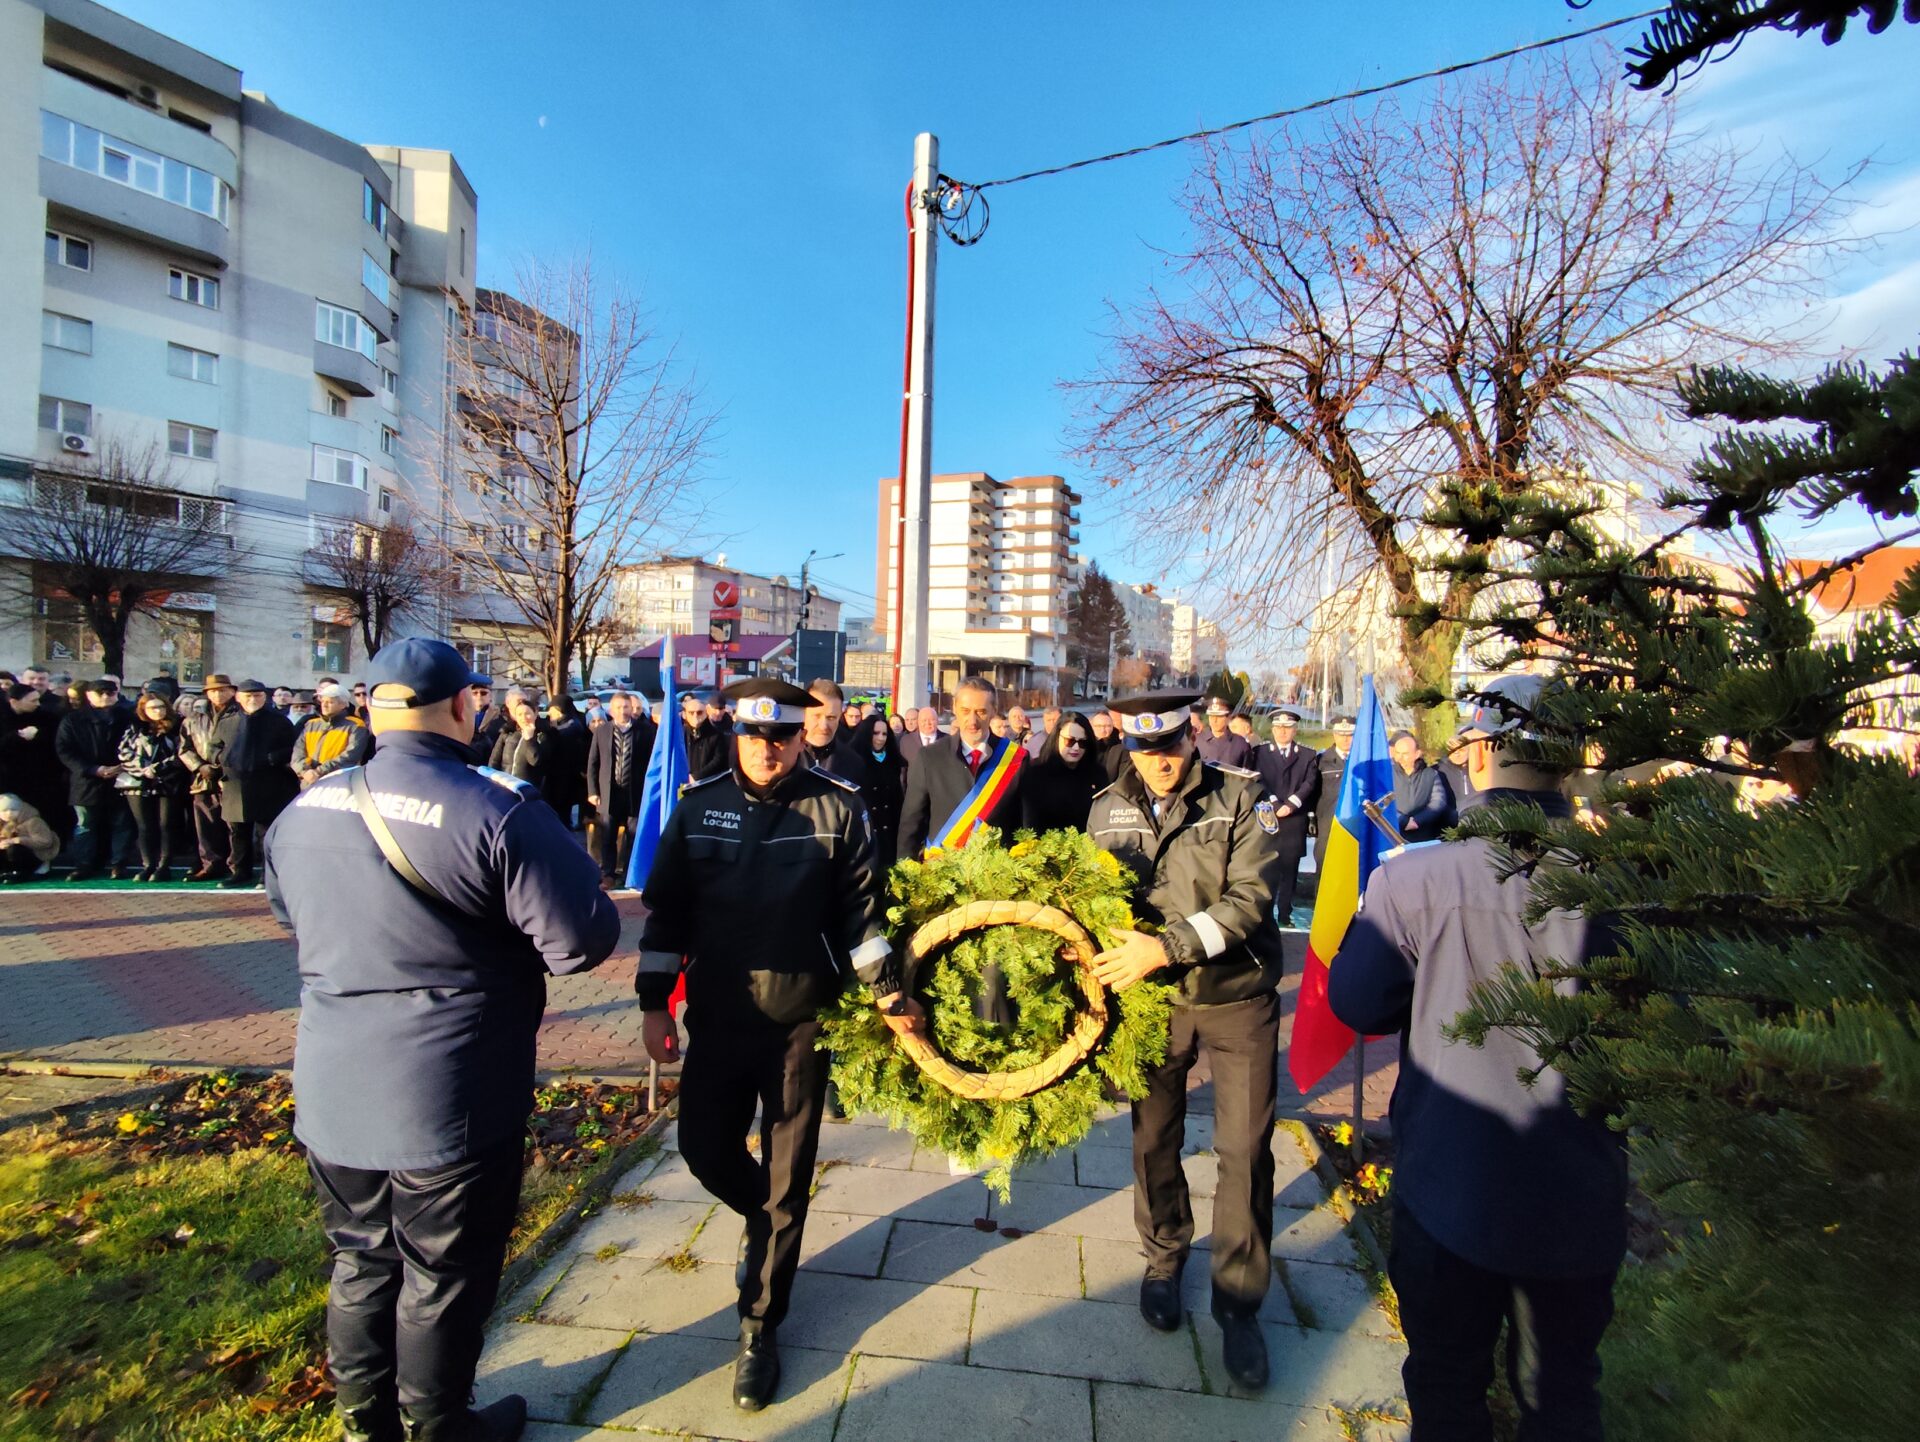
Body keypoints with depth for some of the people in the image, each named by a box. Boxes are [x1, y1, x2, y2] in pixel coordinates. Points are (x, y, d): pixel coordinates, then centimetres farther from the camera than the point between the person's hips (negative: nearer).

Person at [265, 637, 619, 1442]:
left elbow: (291, 915, 17)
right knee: (443, 1276, 16)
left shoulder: (305, 808, -2)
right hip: (451, 1099, -6)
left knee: (361, 1260, 26)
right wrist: (501, 929, -2)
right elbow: (585, 940, -22)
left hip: (331, 1093, 6)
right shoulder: (497, 813, -23)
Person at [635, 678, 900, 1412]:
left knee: (787, 1177, 10)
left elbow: (861, 910, -4)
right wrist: (653, 1002, 1)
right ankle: (763, 1222, 49)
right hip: (717, 1016, 3)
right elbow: (665, 909, 3)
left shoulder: (837, 808, -9)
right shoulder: (699, 805, -2)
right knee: (706, 1151, 14)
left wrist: (889, 993, -6)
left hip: (803, 1020, -2)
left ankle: (760, 1326, 32)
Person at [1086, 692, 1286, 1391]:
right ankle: (1164, 1259, 43)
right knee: (1154, 1137, 16)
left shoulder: (1240, 797, -10)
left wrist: (1168, 945, -29)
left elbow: (1250, 898, -19)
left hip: (1237, 996, -2)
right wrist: (1119, 952, -13)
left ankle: (1239, 1301, 27)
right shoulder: (1107, 809, -2)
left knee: (1245, 1150, 5)